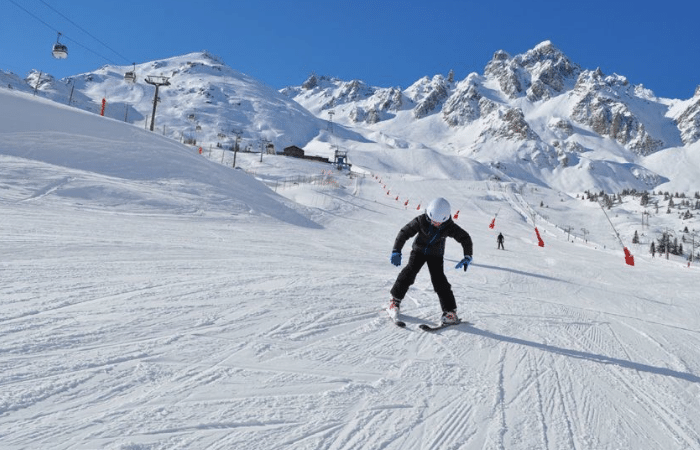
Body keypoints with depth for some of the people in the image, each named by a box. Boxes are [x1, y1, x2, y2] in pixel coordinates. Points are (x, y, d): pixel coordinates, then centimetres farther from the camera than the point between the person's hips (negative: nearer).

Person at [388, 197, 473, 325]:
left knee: (439, 280, -12)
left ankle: (450, 311, -2)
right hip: (419, 251, 0)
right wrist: (396, 251, -23)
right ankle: (395, 299, -1)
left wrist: (467, 257, -15)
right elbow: (405, 232, -19)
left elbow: (465, 238, -9)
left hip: (436, 255, 0)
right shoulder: (421, 221, -26)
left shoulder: (450, 227, -23)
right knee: (409, 272, -17)